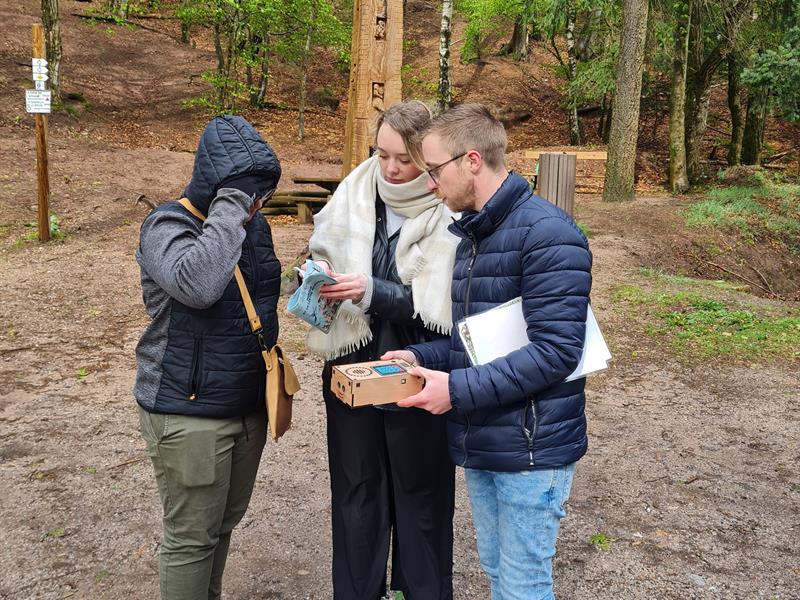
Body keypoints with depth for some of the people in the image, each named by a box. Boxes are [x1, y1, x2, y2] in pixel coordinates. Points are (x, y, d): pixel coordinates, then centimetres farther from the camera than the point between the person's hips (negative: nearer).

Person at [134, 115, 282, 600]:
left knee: (225, 522, 20)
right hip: (188, 411, -7)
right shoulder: (167, 226, -14)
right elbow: (197, 284, -37)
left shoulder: (254, 225, 6)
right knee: (193, 536, 6)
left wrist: (269, 385, 23)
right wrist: (233, 201, -29)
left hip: (249, 404, 7)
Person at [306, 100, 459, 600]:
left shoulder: (448, 215, -13)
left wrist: (372, 292, -24)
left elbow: (440, 310, -16)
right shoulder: (353, 197, -2)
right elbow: (322, 257, 10)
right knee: (355, 490, 15)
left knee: (420, 493, 12)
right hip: (352, 369, 4)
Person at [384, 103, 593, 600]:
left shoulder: (547, 234, -17)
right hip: (478, 445, 8)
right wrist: (422, 357, 1)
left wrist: (459, 389, -23)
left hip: (530, 448, -8)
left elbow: (555, 351, -24)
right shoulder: (471, 235, 11)